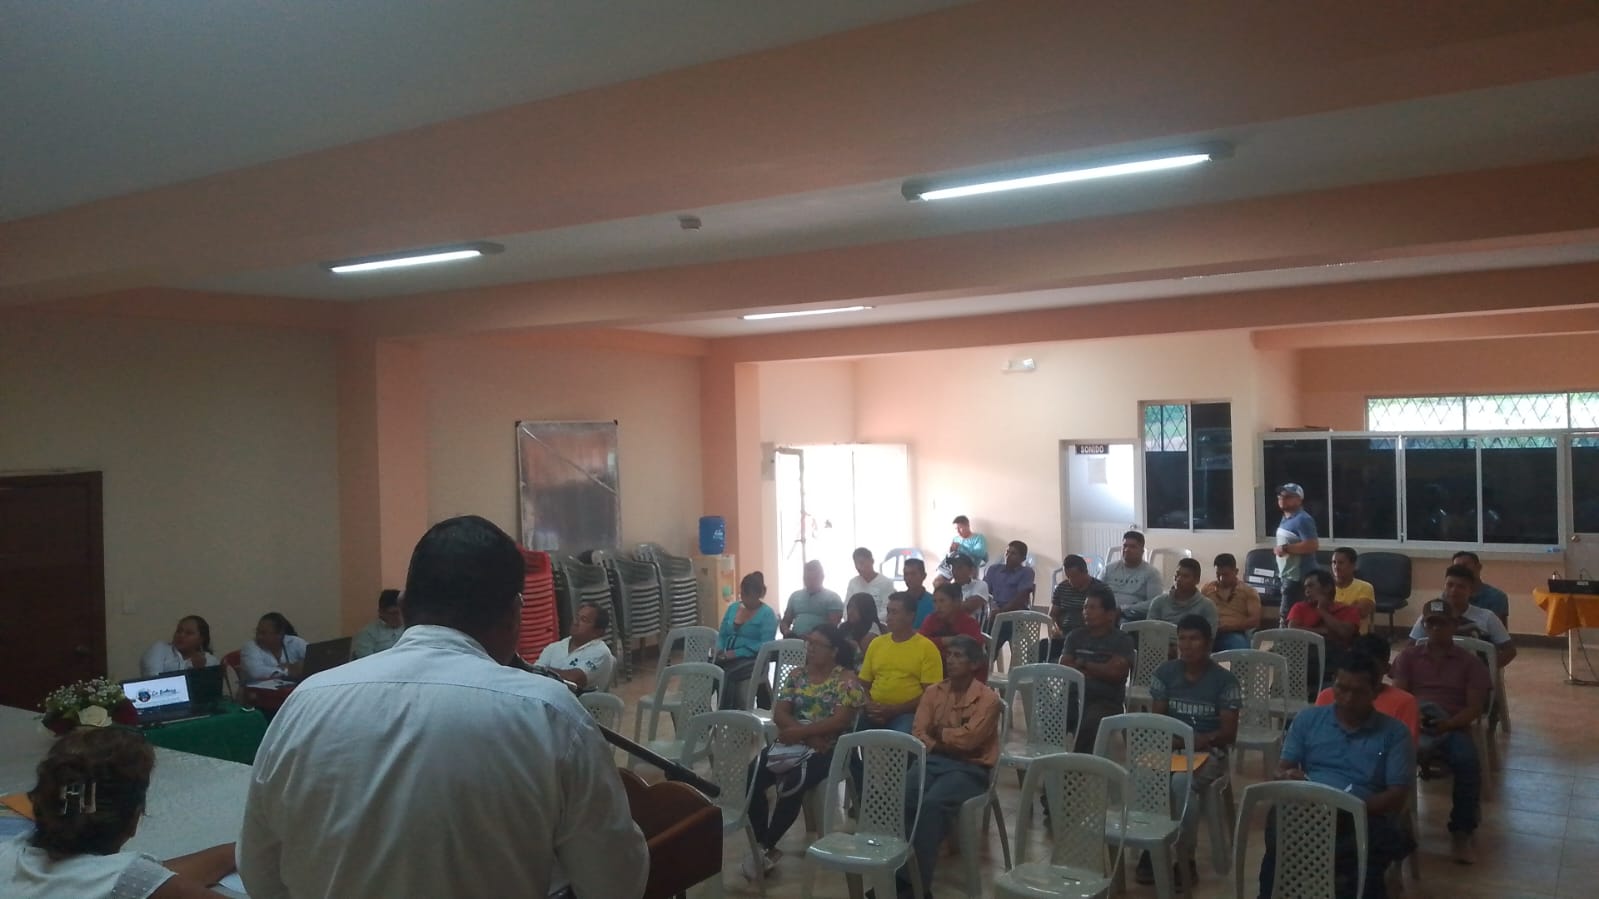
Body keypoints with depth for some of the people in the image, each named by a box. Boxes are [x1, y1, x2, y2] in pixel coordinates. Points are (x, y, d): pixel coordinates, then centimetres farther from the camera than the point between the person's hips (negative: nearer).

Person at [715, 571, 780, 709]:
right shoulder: (732, 608, 15)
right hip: (729, 657, 5)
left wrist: (736, 653, -20)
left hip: (753, 659, -5)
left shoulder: (767, 614, -4)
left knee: (727, 675, -35)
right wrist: (719, 650, -3)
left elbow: (765, 645, -14)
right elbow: (722, 635, 20)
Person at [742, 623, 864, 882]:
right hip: (792, 743, 5)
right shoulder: (797, 675, 12)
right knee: (752, 777, -21)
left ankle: (767, 849, -13)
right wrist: (808, 734, -15)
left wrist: (800, 732, -19)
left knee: (791, 785, -31)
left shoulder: (846, 680, -4)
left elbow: (840, 721, -15)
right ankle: (762, 844, -9)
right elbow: (779, 713, 4)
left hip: (827, 750, -5)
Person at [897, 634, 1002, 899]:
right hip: (933, 761, 5)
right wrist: (943, 744, -14)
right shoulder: (933, 691, 11)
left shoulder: (988, 699, -6)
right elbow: (918, 734, 4)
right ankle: (894, 872, -19)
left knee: (932, 804, -34)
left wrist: (938, 733, 0)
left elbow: (968, 739, -16)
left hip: (969, 768, -5)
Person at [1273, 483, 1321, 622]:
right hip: (1288, 576, 10)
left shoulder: (1302, 519, -16)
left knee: (1288, 618, -10)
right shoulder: (1285, 519, 15)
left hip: (1298, 577, -10)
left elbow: (1312, 545, -26)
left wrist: (1285, 548, -21)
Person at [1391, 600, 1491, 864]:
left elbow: (1475, 708, 2)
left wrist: (1447, 725, -18)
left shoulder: (1470, 662, 13)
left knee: (1467, 762, -35)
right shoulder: (1408, 657, 16)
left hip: (1452, 728, 0)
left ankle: (1461, 832, -19)